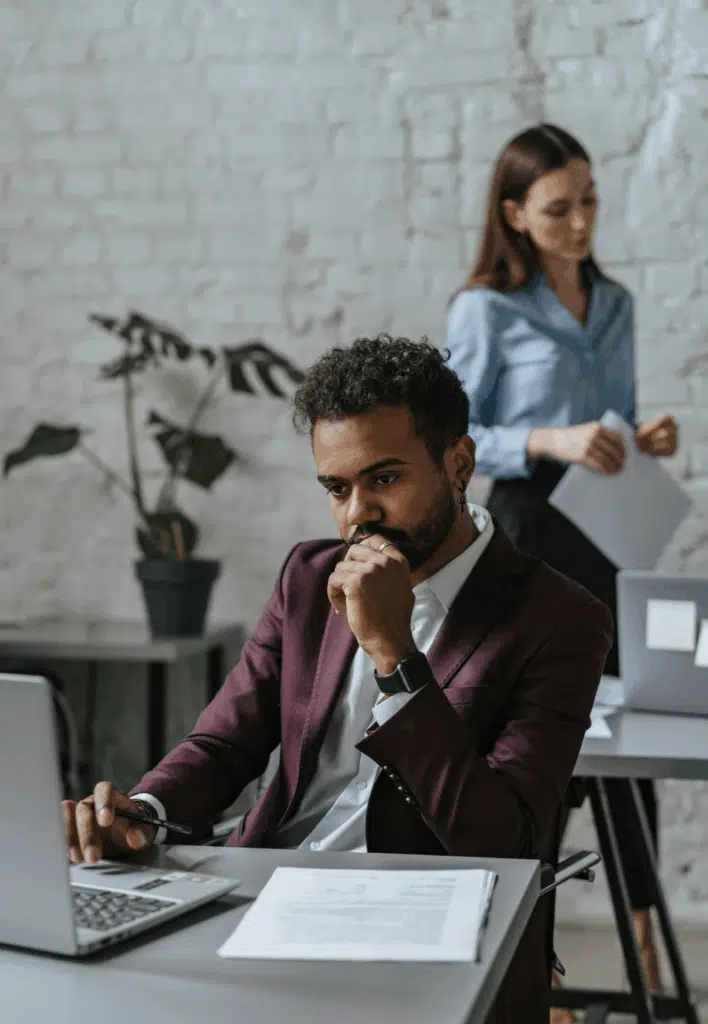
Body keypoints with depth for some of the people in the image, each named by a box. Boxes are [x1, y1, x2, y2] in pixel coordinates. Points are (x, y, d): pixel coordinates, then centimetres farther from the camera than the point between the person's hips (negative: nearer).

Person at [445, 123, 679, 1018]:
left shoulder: (613, 304, 12)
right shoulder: (485, 311, -6)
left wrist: (645, 440, -2)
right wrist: (549, 444, -21)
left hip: (613, 533, 6)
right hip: (533, 531, -5)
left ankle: (644, 943, 20)